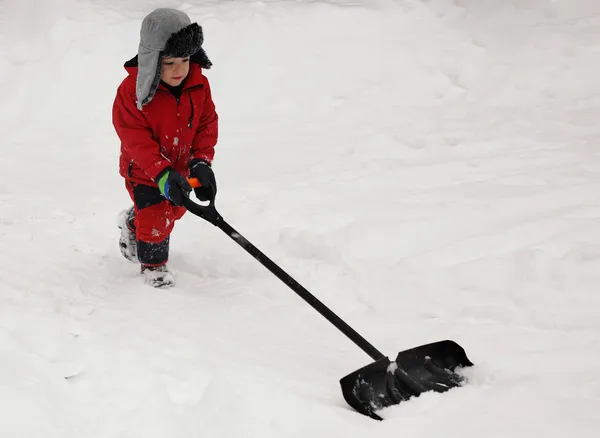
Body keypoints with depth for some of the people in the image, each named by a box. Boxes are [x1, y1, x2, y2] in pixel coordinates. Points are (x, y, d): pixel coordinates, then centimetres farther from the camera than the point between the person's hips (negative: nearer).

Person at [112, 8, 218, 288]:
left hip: (180, 165, 6)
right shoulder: (132, 90, -29)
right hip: (143, 170, -5)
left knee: (174, 210, 24)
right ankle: (153, 263, 23)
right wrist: (162, 173, -36)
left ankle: (132, 223, 54)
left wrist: (201, 162, -19)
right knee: (155, 218, -5)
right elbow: (135, 139, -28)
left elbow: (207, 124, -7)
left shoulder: (198, 85, -16)